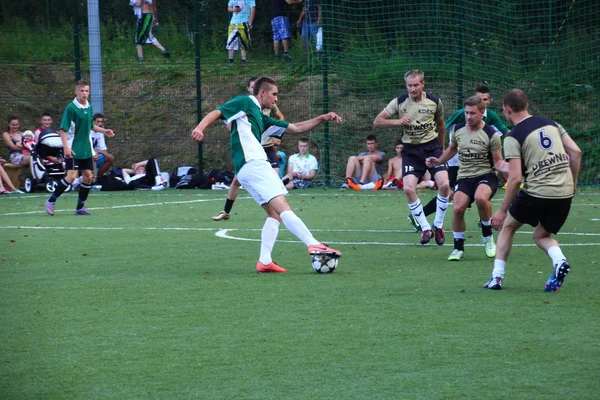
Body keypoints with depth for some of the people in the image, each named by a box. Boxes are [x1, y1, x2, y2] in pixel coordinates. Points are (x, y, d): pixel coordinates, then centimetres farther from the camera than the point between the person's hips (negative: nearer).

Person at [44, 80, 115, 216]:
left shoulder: (89, 107, 8)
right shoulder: (71, 108, -13)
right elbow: (63, 129, -15)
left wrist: (104, 131, 13)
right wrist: (66, 146, -25)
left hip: (86, 149, 7)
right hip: (73, 149, -7)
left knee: (88, 177, 4)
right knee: (71, 176, -15)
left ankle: (80, 207, 15)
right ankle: (51, 201, -1)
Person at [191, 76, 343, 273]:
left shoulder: (261, 117, 29)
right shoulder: (244, 103, 4)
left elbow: (295, 128, 31)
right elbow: (216, 113, -6)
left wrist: (322, 119, 22)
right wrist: (200, 127, -26)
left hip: (256, 166, 10)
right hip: (251, 164, -10)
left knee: (275, 213, 6)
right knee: (283, 207, -18)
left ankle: (264, 261, -2)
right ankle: (314, 245, -27)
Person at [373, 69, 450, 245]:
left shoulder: (435, 102, -2)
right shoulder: (399, 102, -5)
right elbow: (377, 122, -3)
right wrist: (397, 121, -19)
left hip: (432, 146, 0)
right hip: (411, 150, 0)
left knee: (444, 184, -17)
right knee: (408, 188, -16)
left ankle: (438, 225, 2)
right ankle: (426, 228, -2)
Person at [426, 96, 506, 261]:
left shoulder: (491, 134, -10)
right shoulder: (458, 129, 4)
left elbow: (498, 162, -5)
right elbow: (452, 149, 26)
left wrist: (506, 168, -25)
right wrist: (438, 161, 16)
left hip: (486, 175, -4)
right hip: (464, 177, 4)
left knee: (480, 198, -36)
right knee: (458, 208, -20)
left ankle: (487, 237, -11)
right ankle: (458, 248, 2)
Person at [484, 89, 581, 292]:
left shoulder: (513, 137, -6)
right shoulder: (551, 124, 11)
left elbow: (515, 178, -13)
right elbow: (575, 152, 8)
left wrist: (502, 210, -6)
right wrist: (572, 184, 18)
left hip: (537, 191, -5)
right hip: (565, 192, 5)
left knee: (508, 226, 21)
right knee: (541, 235, 23)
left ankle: (497, 277, 18)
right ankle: (559, 260, -8)